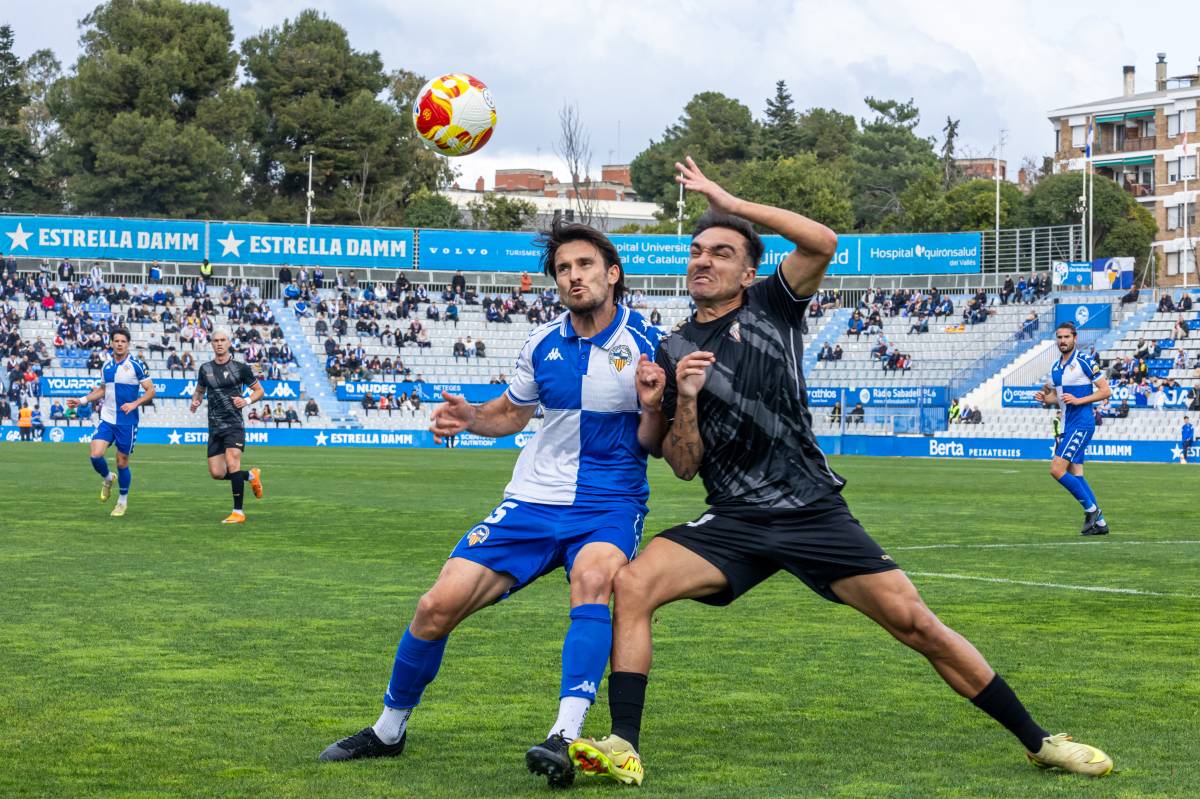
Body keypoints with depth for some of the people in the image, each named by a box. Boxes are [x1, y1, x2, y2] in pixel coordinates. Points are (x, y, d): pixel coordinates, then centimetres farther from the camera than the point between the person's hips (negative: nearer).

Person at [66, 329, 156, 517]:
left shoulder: (136, 365, -9)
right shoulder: (106, 365, 7)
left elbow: (150, 391, -7)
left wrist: (135, 404, -21)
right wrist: (82, 400, 11)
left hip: (127, 421, -4)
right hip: (107, 419, 4)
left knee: (122, 462, 2)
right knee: (96, 454, -12)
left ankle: (123, 501, 21)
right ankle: (107, 479, 20)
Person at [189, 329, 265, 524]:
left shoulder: (240, 368, -1)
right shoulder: (205, 369, 10)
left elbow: (259, 390, 7)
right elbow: (199, 391, 24)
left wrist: (247, 401, -12)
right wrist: (196, 401, 2)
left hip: (234, 425, -5)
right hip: (215, 427, 5)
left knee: (232, 464, -21)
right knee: (216, 473, -1)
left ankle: (238, 512, -13)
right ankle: (251, 476, 28)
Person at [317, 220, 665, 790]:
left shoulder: (648, 344, -7)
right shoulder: (541, 345, 4)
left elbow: (653, 444, -5)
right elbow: (511, 413, 21)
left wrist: (651, 407, -26)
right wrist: (467, 416, 0)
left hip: (610, 504, -3)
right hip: (532, 501, 4)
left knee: (595, 574, -38)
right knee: (438, 607, -6)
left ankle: (564, 739, -44)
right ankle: (388, 730, 18)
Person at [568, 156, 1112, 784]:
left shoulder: (771, 305, 3)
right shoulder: (673, 352, 8)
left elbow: (822, 242, -17)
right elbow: (683, 467, 5)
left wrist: (731, 204, -14)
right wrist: (684, 401, -13)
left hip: (814, 514, -2)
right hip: (733, 522, 2)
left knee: (915, 622, -6)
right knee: (632, 584, -22)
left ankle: (1038, 740, 7)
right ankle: (623, 749, -20)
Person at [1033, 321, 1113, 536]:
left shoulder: (1084, 361, -10)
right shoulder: (1056, 367, 13)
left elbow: (1106, 391, -11)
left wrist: (1079, 400, -19)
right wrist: (1044, 398, 2)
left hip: (1081, 424, -9)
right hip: (1068, 425, 9)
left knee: (1057, 469, -15)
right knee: (1075, 475, 8)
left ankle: (1091, 509, -3)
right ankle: (1100, 523, 14)